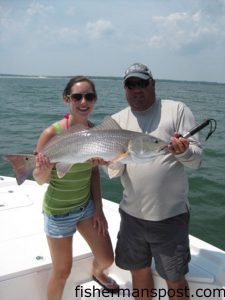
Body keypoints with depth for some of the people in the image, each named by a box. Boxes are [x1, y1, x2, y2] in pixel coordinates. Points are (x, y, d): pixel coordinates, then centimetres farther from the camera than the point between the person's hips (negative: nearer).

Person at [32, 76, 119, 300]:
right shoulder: (52, 133, -23)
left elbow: (94, 171, 4)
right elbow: (39, 179, -14)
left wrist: (98, 208, 2)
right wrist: (45, 169, -36)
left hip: (87, 205, 5)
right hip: (59, 211, -5)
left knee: (107, 259, 17)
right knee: (62, 272, 9)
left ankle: (97, 273, 54)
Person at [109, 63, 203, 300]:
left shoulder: (177, 110, -5)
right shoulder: (117, 120, 4)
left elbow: (196, 158, -8)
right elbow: (115, 172, 0)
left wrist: (183, 151, -30)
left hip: (170, 215, -3)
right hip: (132, 213, 3)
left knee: (175, 281, 11)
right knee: (139, 270, 20)